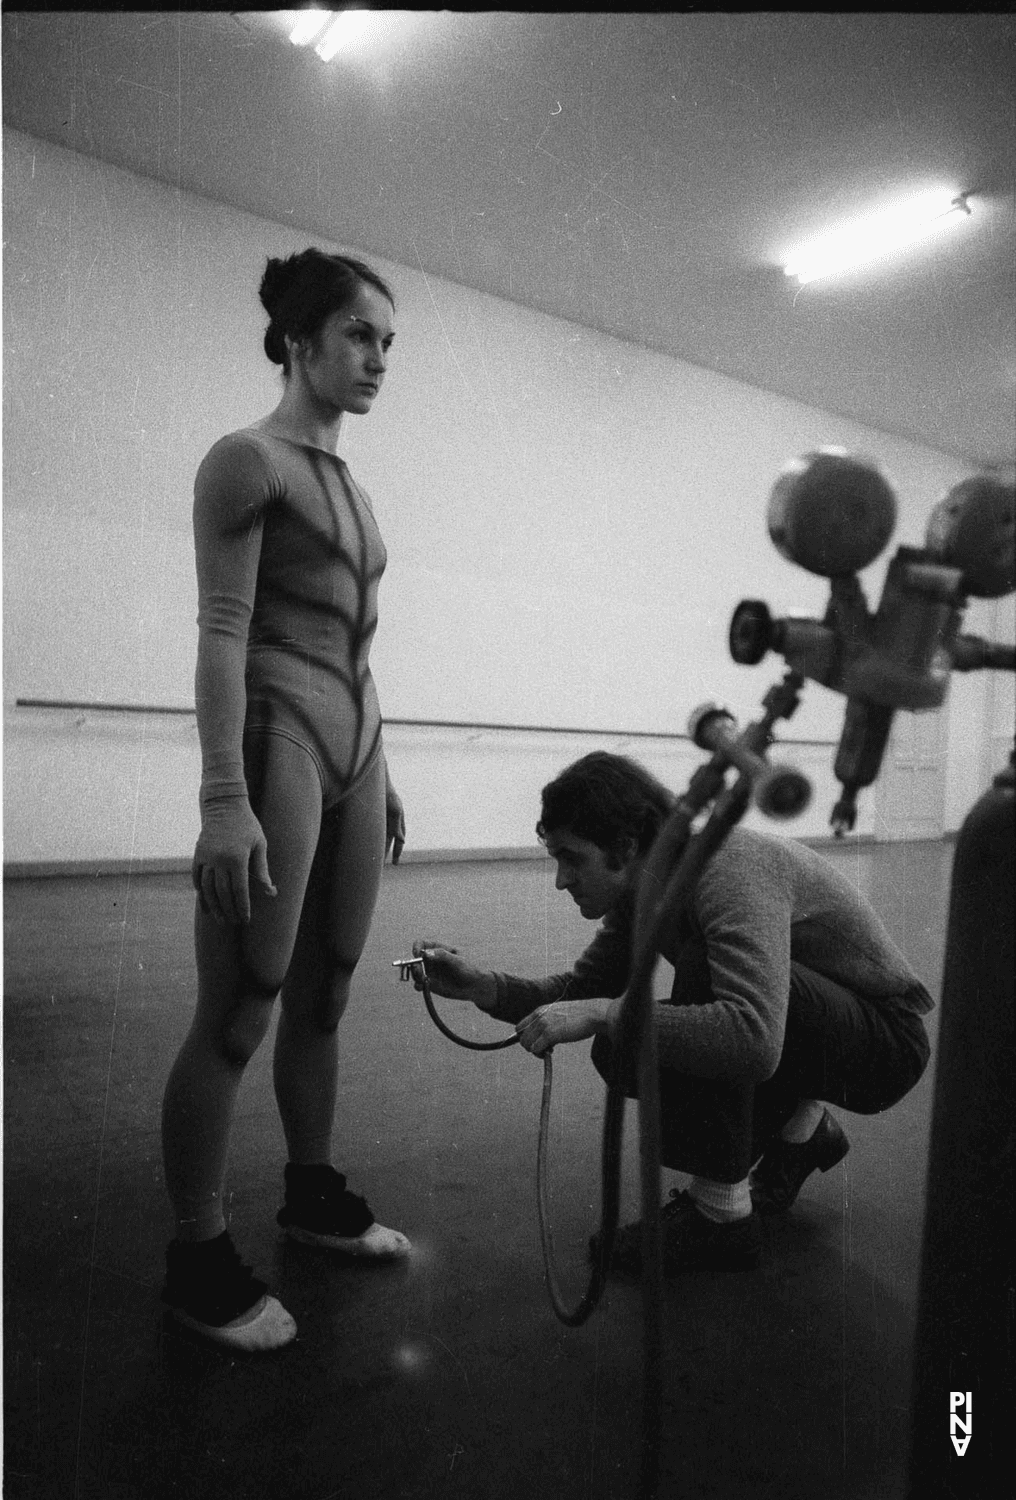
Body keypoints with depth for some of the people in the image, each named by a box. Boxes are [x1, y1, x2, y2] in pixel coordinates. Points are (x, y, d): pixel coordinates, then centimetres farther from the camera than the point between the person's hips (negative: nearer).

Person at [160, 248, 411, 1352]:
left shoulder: (346, 482, 19)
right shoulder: (247, 459, -3)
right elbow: (222, 632, -12)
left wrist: (383, 773, 20)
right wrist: (224, 797, -20)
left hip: (355, 749, 8)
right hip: (277, 742, -7)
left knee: (323, 1001, 14)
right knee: (238, 1016, -2)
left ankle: (312, 1194, 31)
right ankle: (197, 1259, 13)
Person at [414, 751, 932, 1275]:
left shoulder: (731, 870, -31)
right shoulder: (639, 893, -4)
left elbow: (754, 1040, -44)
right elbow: (584, 987, 3)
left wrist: (603, 1013, -40)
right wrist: (483, 986, -13)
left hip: (887, 1038, -8)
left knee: (701, 969, -31)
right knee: (621, 1050, -3)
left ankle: (720, 1213, -16)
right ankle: (799, 1127, 16)